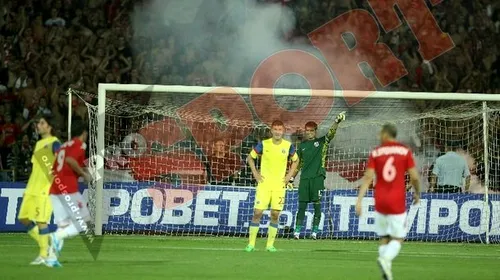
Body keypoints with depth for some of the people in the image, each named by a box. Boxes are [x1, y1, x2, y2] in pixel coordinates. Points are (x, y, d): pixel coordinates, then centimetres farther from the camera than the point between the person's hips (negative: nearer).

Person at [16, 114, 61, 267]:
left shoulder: (54, 143, -7)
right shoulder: (38, 144, 19)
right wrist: (28, 188, 21)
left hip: (46, 189, -9)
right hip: (33, 188, 9)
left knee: (41, 220, -11)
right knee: (24, 219, 7)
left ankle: (44, 255, -4)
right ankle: (46, 245, 16)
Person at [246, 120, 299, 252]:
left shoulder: (288, 146, 0)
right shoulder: (263, 144, -4)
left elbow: (295, 160, 17)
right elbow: (250, 157, 9)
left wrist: (289, 175, 7)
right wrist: (255, 173, 0)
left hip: (279, 185, 1)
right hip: (264, 184, -1)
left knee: (275, 214, -1)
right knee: (257, 213, -6)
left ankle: (270, 245, 7)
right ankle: (251, 244, 0)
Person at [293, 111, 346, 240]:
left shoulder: (321, 142, 7)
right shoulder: (302, 145, 14)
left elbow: (331, 133, -9)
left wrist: (337, 122, -26)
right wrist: (291, 178, 14)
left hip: (318, 177, -2)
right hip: (304, 178, 2)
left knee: (317, 205, -3)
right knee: (302, 206, 1)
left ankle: (315, 231, 0)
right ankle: (297, 231, 2)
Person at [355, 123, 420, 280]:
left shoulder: (375, 153, 1)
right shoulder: (405, 151, -2)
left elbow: (368, 177, -6)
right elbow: (414, 177, -4)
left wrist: (359, 201, -8)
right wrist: (417, 193, 14)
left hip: (380, 201, 2)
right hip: (397, 202, -2)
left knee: (384, 238, 14)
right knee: (398, 239, 4)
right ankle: (385, 259, -25)